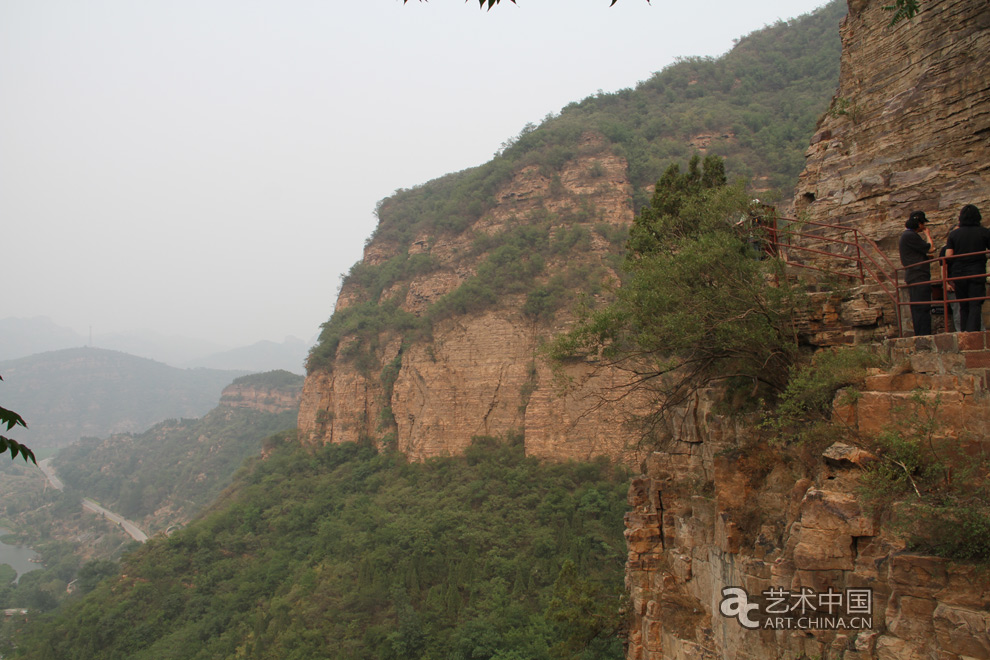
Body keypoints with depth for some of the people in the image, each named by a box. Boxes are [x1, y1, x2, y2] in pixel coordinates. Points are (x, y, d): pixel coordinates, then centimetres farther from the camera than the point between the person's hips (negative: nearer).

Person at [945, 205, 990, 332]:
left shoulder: (954, 234, 3)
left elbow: (948, 256, -3)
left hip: (958, 274, 2)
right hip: (977, 273, -2)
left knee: (963, 306, 11)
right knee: (975, 306, -6)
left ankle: (965, 333, 10)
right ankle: (973, 331, -21)